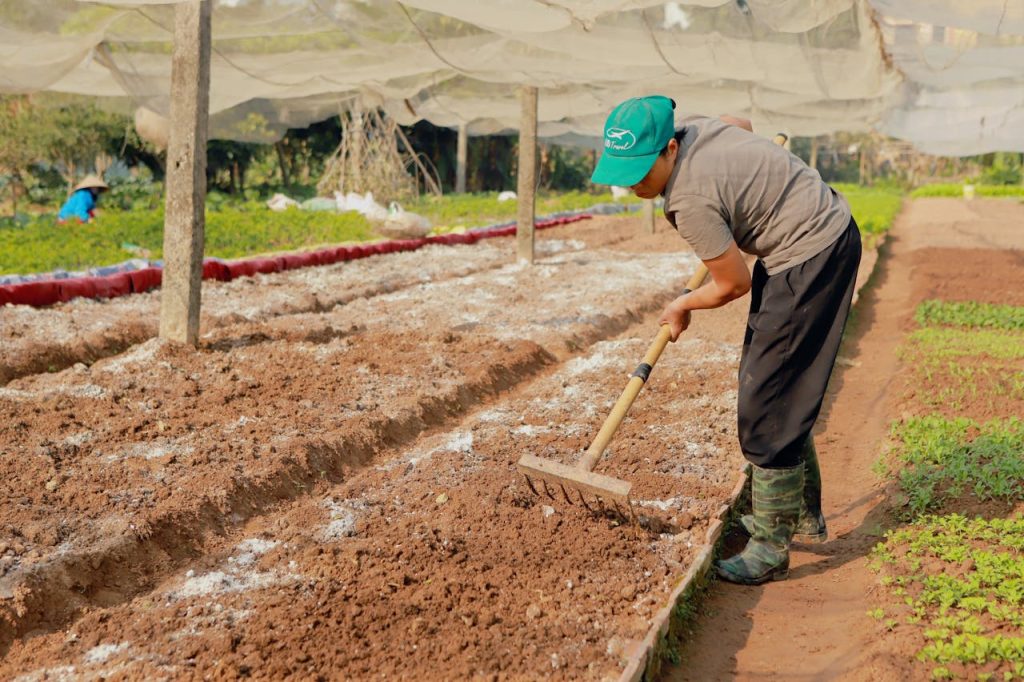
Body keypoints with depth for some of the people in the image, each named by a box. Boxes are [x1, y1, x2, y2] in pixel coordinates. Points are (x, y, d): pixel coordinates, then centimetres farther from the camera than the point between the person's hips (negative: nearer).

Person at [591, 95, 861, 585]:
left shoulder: (690, 199, -28)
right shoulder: (691, 127, -2)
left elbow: (733, 284, -16)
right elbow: (741, 125, 22)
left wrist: (682, 307, 2)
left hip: (811, 259, -10)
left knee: (767, 403, -8)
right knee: (773, 389, 18)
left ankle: (771, 548, -2)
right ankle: (804, 517, 31)